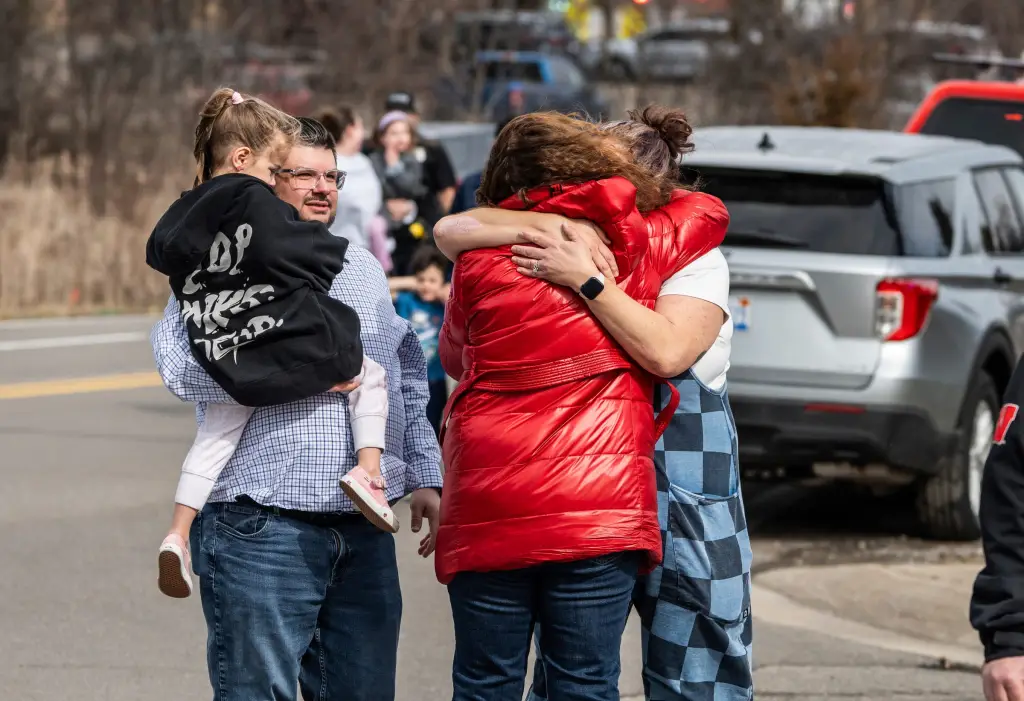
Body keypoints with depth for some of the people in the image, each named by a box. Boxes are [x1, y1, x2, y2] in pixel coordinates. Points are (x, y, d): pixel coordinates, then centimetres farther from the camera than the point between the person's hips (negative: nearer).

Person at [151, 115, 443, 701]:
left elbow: (409, 381, 24)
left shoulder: (363, 268, 20)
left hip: (365, 533, 6)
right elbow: (185, 366, -16)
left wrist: (425, 476, 16)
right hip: (262, 529, -6)